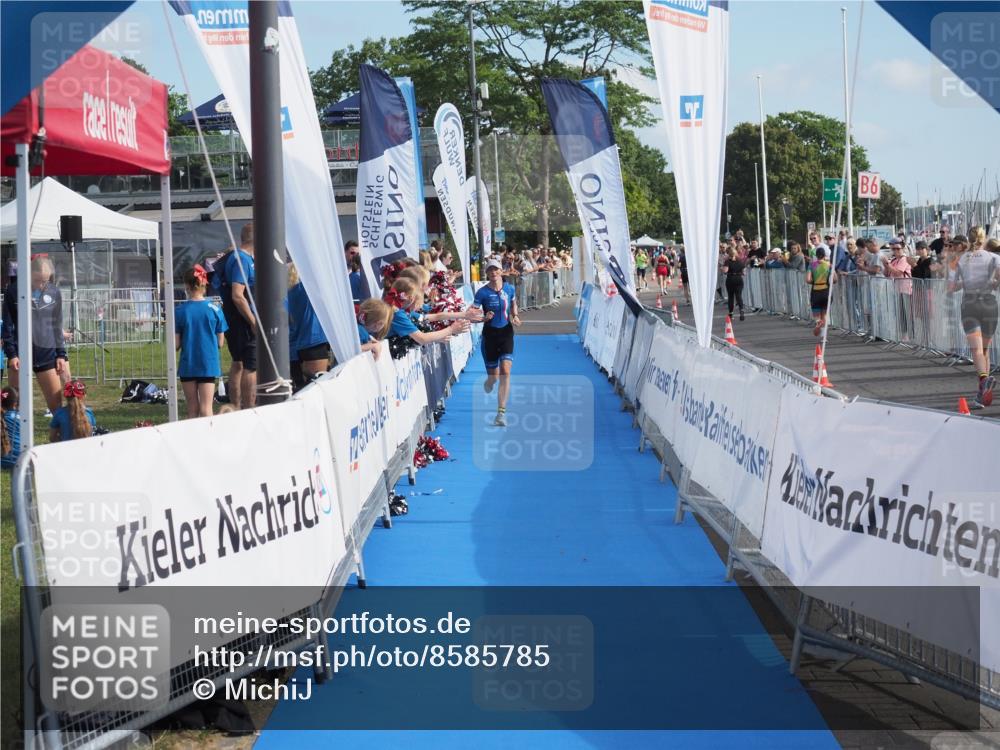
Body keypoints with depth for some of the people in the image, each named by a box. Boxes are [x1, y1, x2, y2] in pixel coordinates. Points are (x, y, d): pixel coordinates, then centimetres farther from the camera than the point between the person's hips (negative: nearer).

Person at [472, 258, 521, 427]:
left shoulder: (510, 289, 1)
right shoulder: (482, 292, -8)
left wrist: (515, 316, 1)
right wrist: (484, 317, -26)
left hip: (506, 332, 1)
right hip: (490, 334, -1)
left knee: (505, 372, -14)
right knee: (493, 377, 6)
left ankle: (501, 413, -12)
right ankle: (488, 382, 48)